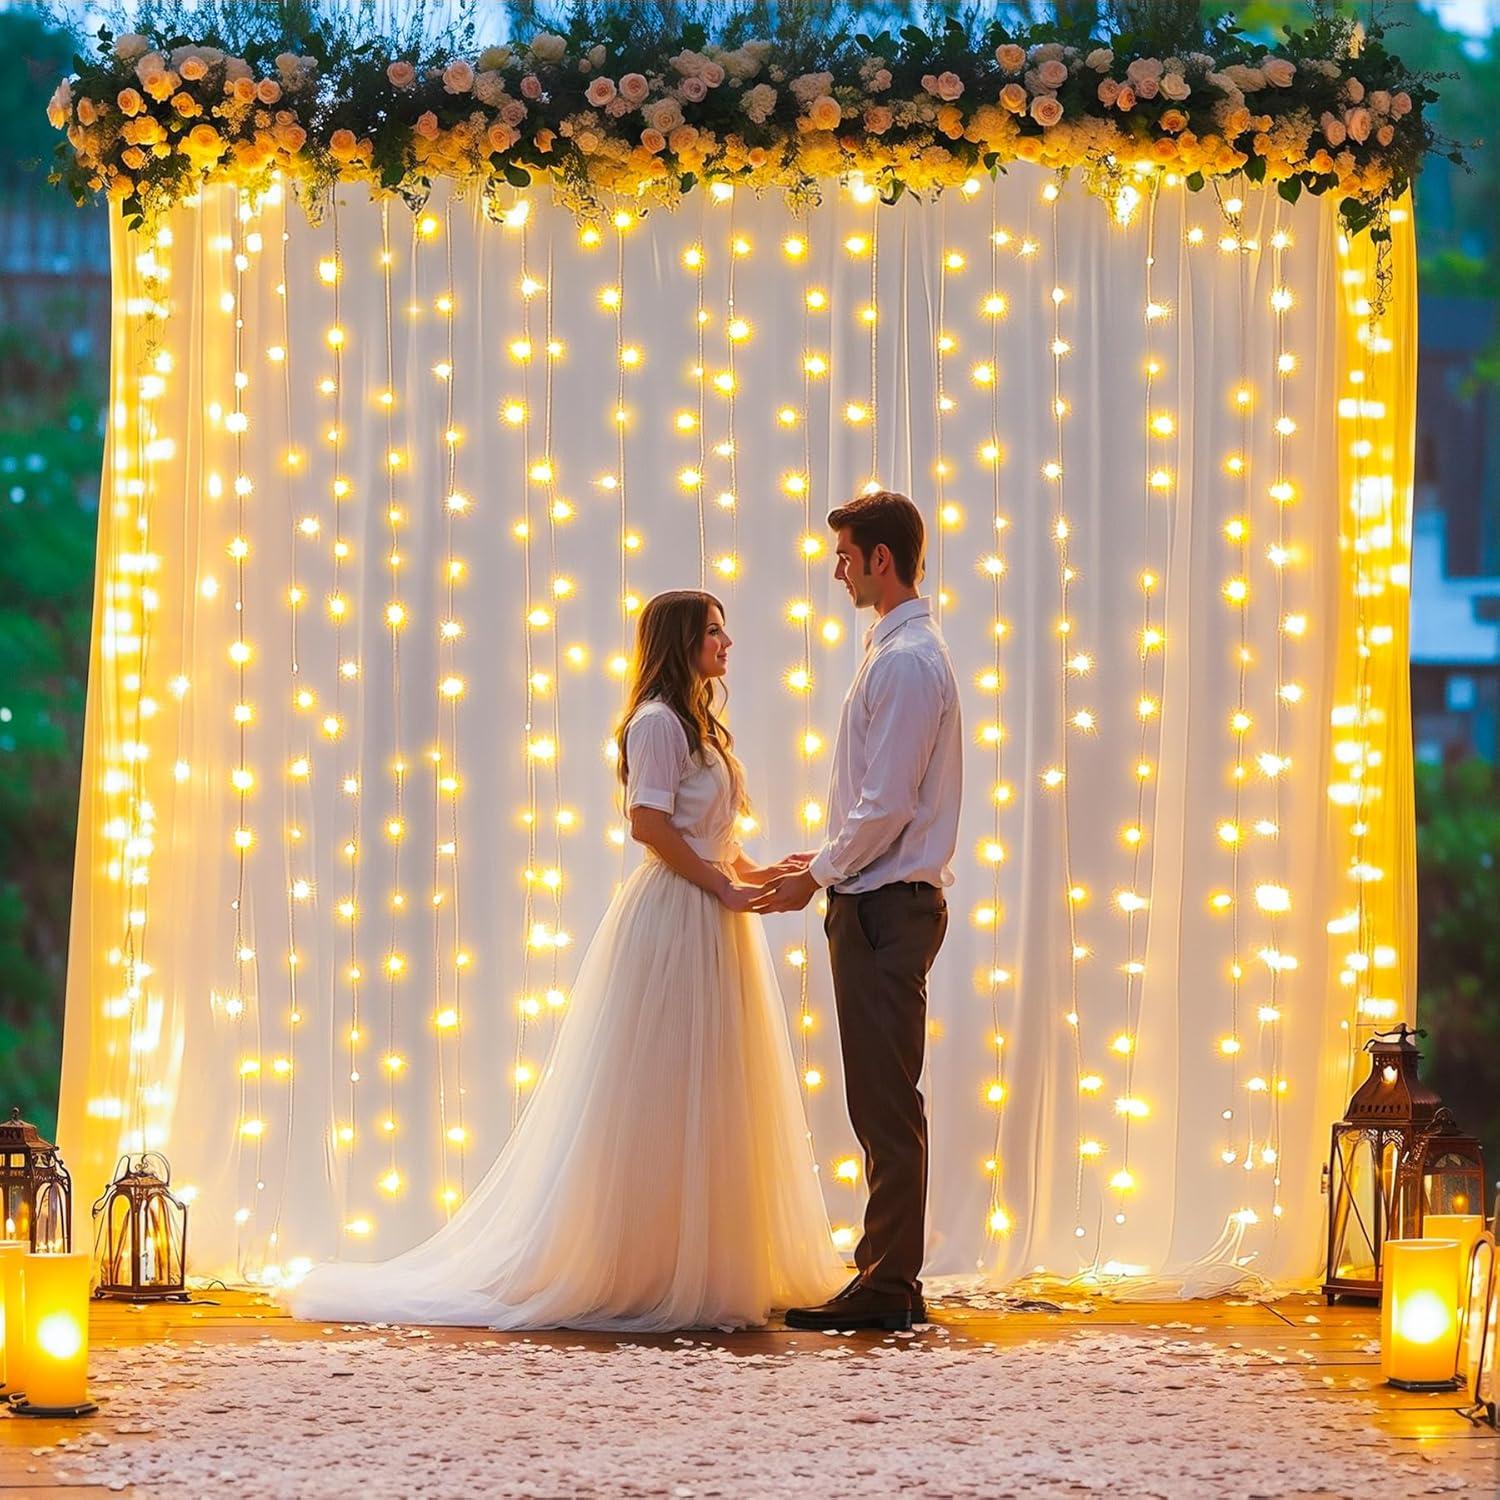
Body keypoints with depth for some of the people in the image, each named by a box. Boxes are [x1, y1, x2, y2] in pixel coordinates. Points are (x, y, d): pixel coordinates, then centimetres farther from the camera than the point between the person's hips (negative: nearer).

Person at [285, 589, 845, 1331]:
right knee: (661, 1100, -7)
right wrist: (723, 886, -17)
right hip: (674, 918, -10)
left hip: (711, 923, 10)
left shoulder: (697, 725, 20)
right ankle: (647, 1273, -5)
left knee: (706, 1106, 9)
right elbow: (650, 823, -19)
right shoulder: (659, 722, -10)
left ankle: (704, 1266, 12)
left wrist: (755, 873, 7)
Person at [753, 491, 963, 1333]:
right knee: (880, 1099, 13)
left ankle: (889, 1289, -5)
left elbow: (888, 806, -19)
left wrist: (819, 877, -10)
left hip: (887, 907, -11)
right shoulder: (897, 650, 16)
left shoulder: (907, 662, -16)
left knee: (887, 1101, -7)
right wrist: (826, 858, 18)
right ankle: (887, 1272, 18)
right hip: (880, 898, 11)